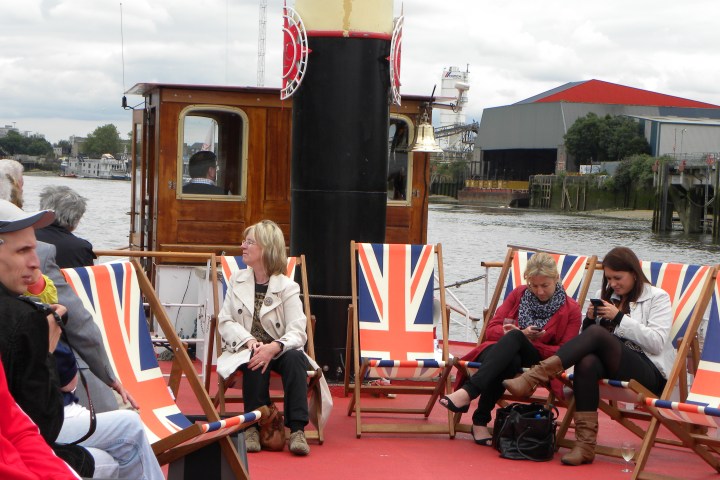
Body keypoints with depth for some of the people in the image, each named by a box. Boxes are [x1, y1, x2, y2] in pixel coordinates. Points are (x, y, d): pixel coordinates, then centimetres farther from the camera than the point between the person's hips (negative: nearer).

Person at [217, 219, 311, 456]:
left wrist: (273, 348, -35)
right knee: (255, 362, -33)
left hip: (278, 351, -1)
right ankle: (253, 427, -27)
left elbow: (297, 332, -15)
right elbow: (225, 322, 0)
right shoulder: (237, 280, 7)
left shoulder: (287, 288, -5)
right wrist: (248, 340, -20)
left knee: (295, 358, -33)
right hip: (245, 349, 1)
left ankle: (297, 429, -36)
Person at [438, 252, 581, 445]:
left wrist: (520, 338, -12)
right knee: (510, 362, -40)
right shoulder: (519, 294, 15)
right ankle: (480, 421, -41)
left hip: (536, 363, -2)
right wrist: (522, 335, -12)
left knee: (514, 337, -38)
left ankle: (469, 391, -50)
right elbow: (491, 330, 10)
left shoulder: (570, 309, 6)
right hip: (499, 352, 2)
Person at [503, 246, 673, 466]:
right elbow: (588, 336, 21)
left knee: (596, 333, -29)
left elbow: (657, 342, -8)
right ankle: (585, 444, -40)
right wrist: (590, 320, -1)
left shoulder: (658, 298, 7)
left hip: (650, 372, -5)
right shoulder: (606, 296, 24)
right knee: (587, 361, -34)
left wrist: (619, 318, -11)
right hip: (612, 367, 5)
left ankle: (532, 378, -40)